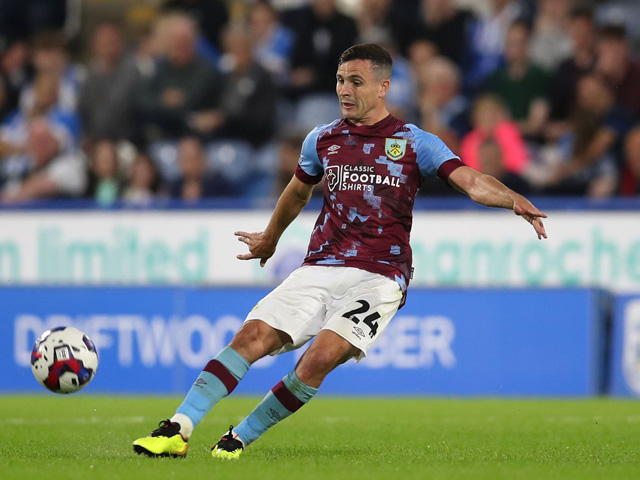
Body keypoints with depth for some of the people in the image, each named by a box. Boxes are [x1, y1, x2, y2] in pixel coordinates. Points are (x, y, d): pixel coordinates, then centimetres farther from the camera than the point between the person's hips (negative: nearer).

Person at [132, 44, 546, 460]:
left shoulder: (415, 143, 3)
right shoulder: (322, 139, 15)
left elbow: (473, 182, -7)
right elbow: (298, 191, 34)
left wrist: (514, 200, -27)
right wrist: (270, 239, 48)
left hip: (379, 275, -4)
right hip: (319, 269, 4)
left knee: (320, 359, -24)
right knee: (253, 336, -16)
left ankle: (240, 439, -11)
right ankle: (179, 429, -18)